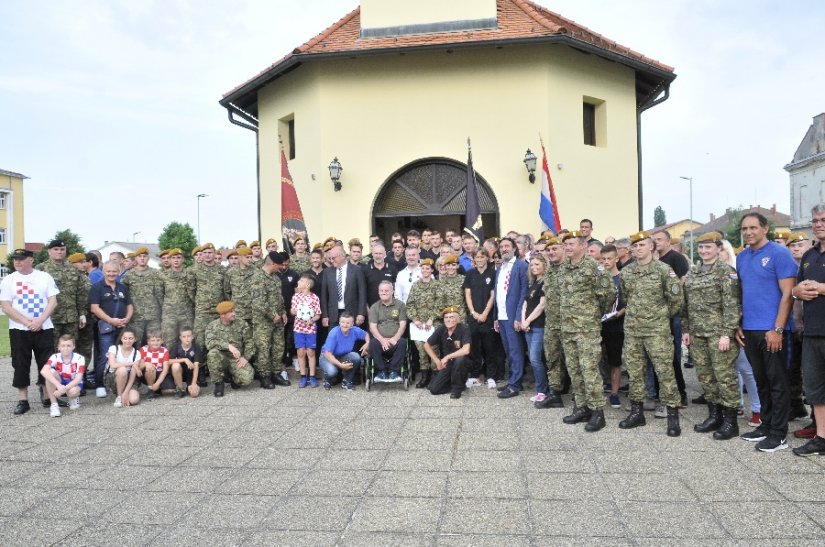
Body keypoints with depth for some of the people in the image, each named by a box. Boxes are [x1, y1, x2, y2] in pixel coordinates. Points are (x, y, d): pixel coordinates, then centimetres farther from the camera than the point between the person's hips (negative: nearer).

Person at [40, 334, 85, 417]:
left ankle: (74, 398, 4)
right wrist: (59, 386, -48)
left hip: (74, 384, -2)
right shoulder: (55, 357, -16)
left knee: (73, 391, -38)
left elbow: (78, 379, -26)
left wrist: (65, 388, -42)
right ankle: (54, 404, -20)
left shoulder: (79, 358, -19)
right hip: (60, 382, 2)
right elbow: (43, 371, -35)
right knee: (51, 372, -29)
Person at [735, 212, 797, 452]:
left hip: (771, 330, -6)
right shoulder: (741, 258, 11)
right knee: (761, 380, 15)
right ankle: (766, 425, 26)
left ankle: (779, 434, 10)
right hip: (749, 330, 6)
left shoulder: (779, 253, -7)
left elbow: (787, 294, -12)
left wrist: (777, 329, -17)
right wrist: (738, 325, 9)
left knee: (777, 381, 2)